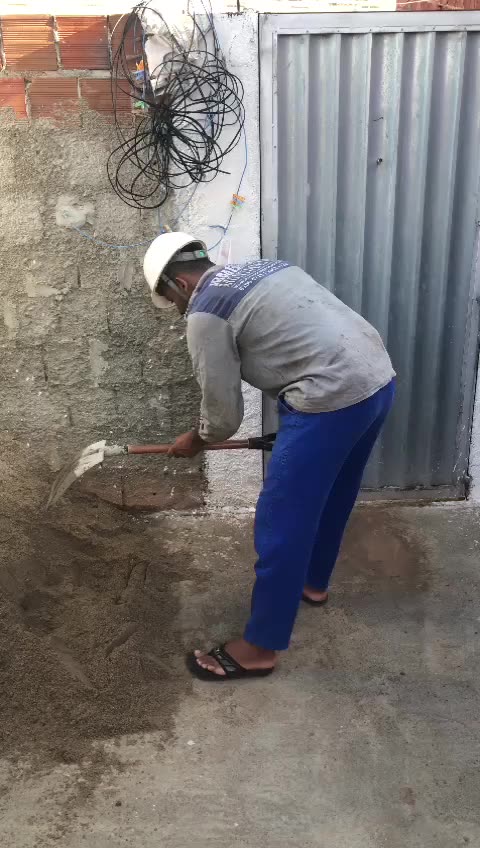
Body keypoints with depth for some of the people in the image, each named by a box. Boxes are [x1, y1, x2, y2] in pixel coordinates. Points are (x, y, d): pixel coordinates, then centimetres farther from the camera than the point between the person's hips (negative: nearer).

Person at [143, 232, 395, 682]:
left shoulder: (205, 313, -5)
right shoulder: (262, 269, 22)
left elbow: (223, 412, -2)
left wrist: (195, 439, 20)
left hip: (331, 399, -10)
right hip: (378, 378, 10)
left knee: (280, 525, 2)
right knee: (331, 497, 27)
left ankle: (259, 647, 16)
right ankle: (313, 582, 49)